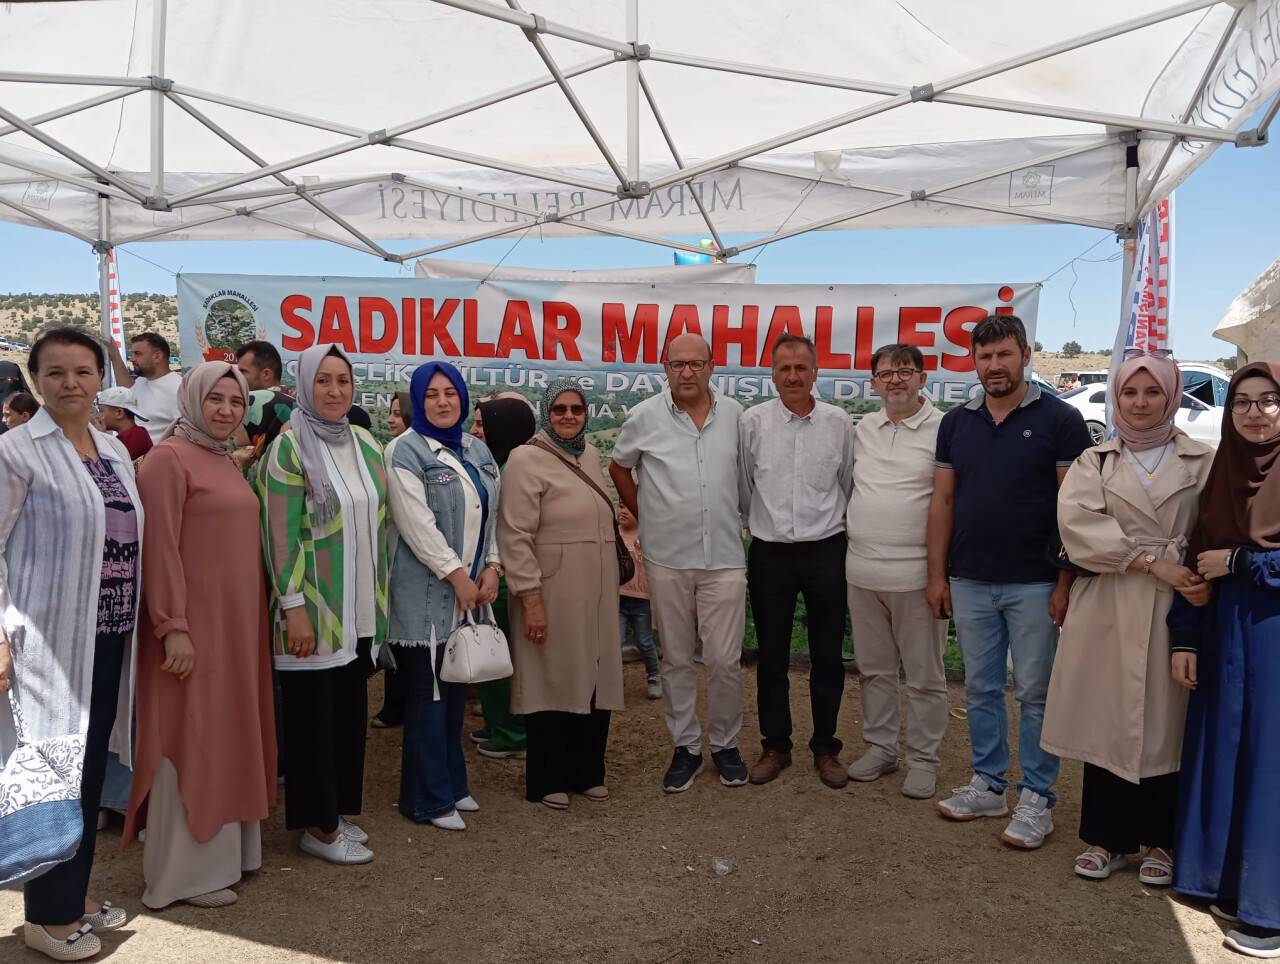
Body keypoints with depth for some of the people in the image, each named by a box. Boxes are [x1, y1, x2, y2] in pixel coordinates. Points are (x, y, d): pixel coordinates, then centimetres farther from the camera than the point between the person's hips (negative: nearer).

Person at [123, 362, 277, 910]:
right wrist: (173, 628, -22)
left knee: (227, 733, 15)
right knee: (191, 740, 0)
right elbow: (159, 549, -18)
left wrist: (254, 617, 15)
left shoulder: (224, 462, 14)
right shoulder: (169, 458, -11)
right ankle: (183, 871, 13)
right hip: (194, 623, -8)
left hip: (236, 621, 9)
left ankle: (223, 848, 28)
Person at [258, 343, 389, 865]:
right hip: (314, 607, -6)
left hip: (359, 607, 6)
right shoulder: (290, 447, -10)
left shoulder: (366, 445, 9)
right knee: (313, 713, 4)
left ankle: (338, 809, 28)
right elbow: (279, 533, -14)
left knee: (350, 709, 14)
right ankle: (316, 826, 16)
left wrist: (379, 598, 14)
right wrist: (294, 607, -18)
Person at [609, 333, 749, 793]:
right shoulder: (644, 417, -1)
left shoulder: (735, 414, 2)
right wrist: (644, 517, 9)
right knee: (676, 659, 10)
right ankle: (685, 747, 24)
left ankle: (725, 743, 23)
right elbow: (619, 467, 13)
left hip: (724, 556, 0)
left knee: (725, 660, 3)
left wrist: (740, 522, 11)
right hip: (666, 558, 0)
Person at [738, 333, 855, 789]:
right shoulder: (753, 421, -2)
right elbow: (743, 487, 7)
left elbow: (848, 485, 10)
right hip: (770, 553, 0)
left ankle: (825, 748, 23)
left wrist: (834, 526, 12)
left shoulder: (839, 422, 0)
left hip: (826, 550, 0)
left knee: (828, 657, 8)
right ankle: (775, 746, 24)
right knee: (772, 657, 10)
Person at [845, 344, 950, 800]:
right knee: (874, 669, 17)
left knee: (924, 676, 7)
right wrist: (852, 528, 12)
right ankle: (880, 747, 31)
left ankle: (923, 759, 20)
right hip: (862, 571, 6)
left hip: (914, 574, -5)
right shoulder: (864, 428, 10)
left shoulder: (942, 430, -8)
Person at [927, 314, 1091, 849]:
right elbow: (942, 500, 8)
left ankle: (1036, 799, 16)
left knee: (1035, 693, 5)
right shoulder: (956, 423, 7)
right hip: (970, 582, 4)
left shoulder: (1059, 419, -4)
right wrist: (937, 575, 4)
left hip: (1034, 583, -4)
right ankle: (988, 784, 26)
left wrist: (1066, 582, -11)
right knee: (981, 689, 13)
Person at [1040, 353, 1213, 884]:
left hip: (1172, 610, -1)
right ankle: (1109, 838, 17)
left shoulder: (1201, 462, 7)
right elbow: (1077, 522, -7)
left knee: (1165, 722, 5)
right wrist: (1151, 563, -14)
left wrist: (1200, 578, -19)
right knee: (1107, 721, 4)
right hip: (1107, 608, 1)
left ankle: (1160, 840, 21)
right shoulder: (1094, 461, 9)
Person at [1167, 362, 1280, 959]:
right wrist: (1184, 639, 3)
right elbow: (1195, 561, 8)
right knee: (1224, 755, 10)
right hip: (1223, 636, 5)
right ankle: (1227, 881, 25)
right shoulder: (1220, 474, 9)